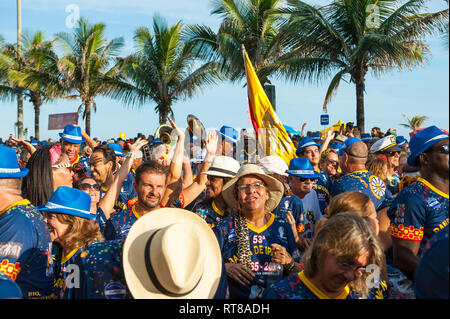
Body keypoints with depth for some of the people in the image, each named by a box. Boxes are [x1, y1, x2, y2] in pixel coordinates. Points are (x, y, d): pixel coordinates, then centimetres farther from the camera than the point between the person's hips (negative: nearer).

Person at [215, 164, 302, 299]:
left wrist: (289, 262, -8)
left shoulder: (283, 227, 8)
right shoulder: (226, 227, 4)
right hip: (236, 296, 2)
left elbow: (299, 275, 10)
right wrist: (225, 267, -12)